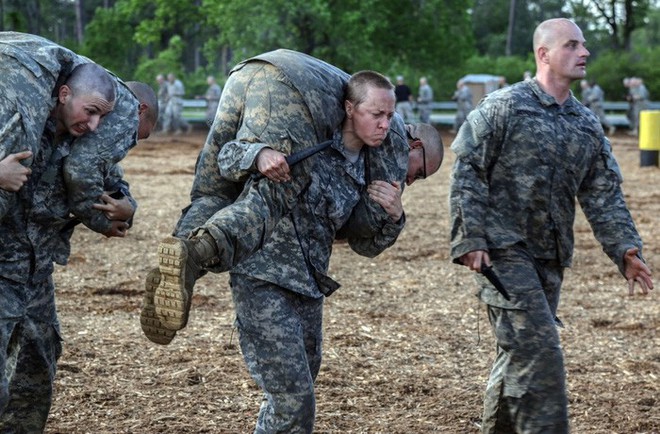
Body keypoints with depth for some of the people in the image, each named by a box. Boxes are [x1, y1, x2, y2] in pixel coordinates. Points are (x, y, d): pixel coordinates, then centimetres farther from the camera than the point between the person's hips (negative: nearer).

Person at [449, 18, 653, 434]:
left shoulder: (587, 124, 12)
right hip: (504, 250, -6)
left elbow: (604, 194, 11)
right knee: (538, 348, -14)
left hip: (551, 257, 6)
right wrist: (470, 239, -15)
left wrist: (625, 248, -2)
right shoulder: (503, 107, -6)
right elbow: (467, 172, -8)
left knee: (520, 353, 12)